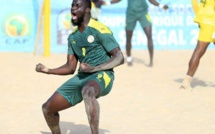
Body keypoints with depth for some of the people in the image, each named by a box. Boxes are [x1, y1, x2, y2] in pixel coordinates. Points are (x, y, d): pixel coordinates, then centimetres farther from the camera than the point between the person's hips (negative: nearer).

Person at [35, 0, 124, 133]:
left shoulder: (99, 30, -8)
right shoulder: (73, 37, 14)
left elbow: (120, 57, -12)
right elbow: (70, 68, 17)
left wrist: (94, 68, -22)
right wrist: (48, 70, 2)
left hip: (102, 75, -8)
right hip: (81, 77, 8)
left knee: (87, 91, -44)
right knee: (48, 108, 2)